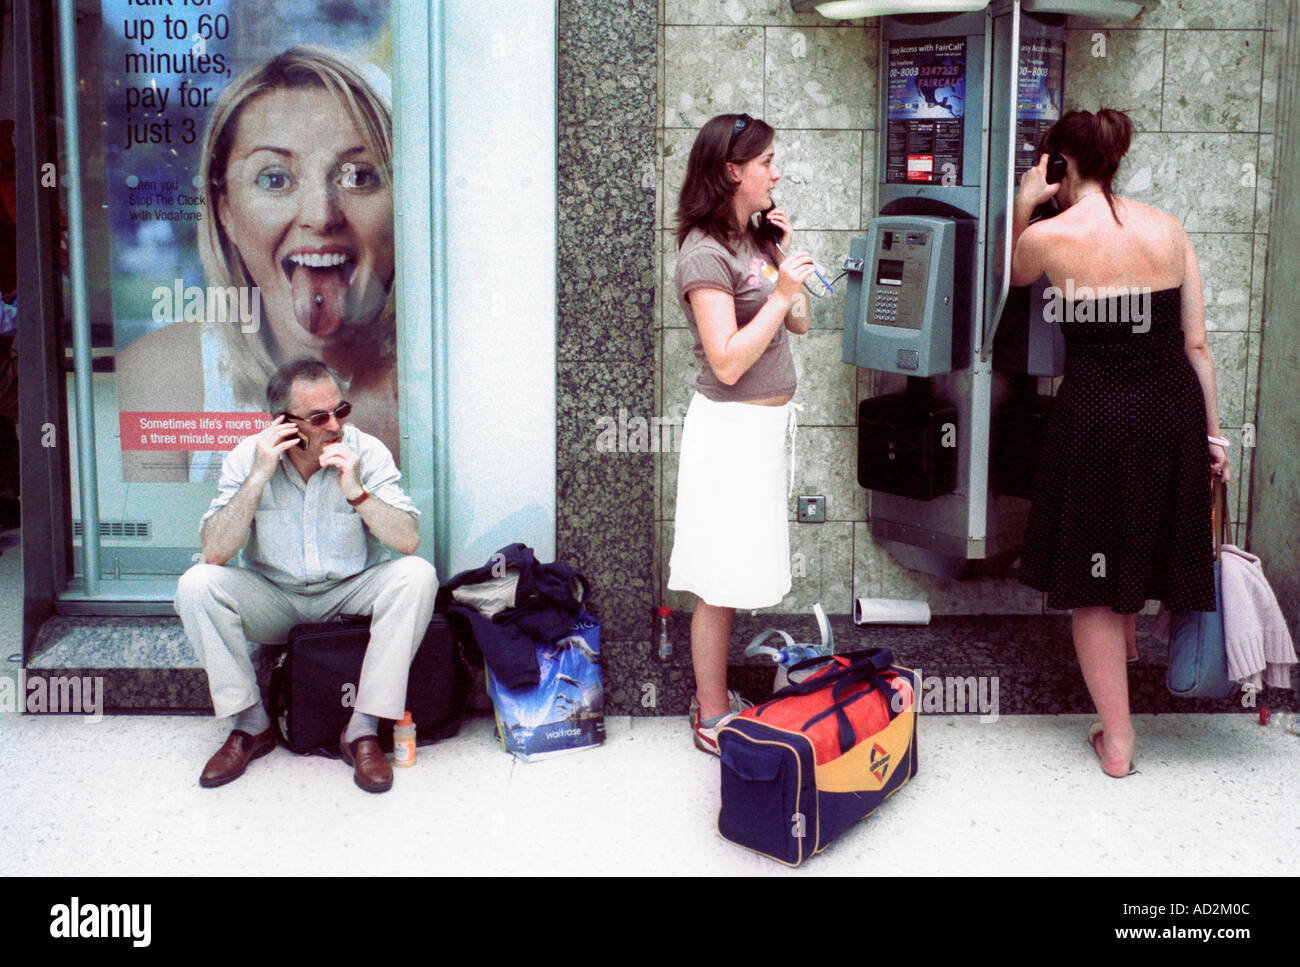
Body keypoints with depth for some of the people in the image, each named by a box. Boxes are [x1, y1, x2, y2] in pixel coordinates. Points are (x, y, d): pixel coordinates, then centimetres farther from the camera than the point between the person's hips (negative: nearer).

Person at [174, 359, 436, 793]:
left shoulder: (366, 452, -13)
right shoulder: (248, 456, -11)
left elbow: (409, 542, -21)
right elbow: (214, 553, -21)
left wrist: (356, 492, -32)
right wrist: (259, 477, -27)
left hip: (350, 593, 0)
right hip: (273, 599, 1)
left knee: (416, 575, -28)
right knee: (196, 585, -24)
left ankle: (362, 730, -22)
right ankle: (252, 725, -10)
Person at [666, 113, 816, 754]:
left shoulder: (753, 240, 11)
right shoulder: (705, 254, -17)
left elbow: (799, 325, 14)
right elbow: (727, 363, -23)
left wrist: (782, 254, 4)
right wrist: (781, 291, -20)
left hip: (765, 423, 9)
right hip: (731, 426, -9)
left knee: (739, 574, 13)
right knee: (721, 583, -1)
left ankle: (716, 695, 24)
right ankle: (712, 718, 9)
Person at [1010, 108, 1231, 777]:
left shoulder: (1048, 237, -7)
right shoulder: (1168, 230, 4)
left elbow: (1010, 276, 17)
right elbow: (1197, 344, 6)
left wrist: (1022, 206, 13)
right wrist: (1213, 433, 12)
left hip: (1096, 418, -4)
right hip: (1173, 414, 4)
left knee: (1091, 584, 10)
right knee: (1139, 557, 27)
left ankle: (1118, 741, 16)